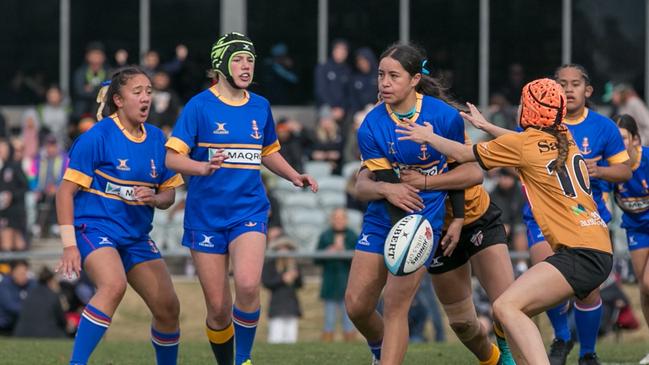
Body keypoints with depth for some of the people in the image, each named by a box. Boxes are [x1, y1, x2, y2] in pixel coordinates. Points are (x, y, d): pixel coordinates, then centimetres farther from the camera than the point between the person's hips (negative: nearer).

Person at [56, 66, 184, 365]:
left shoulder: (157, 139, 7)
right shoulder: (97, 138, -11)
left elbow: (169, 193, 16)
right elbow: (66, 192, -10)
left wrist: (155, 198, -9)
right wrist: (69, 245, -15)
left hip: (136, 236, 7)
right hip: (94, 228, -7)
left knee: (168, 307, 1)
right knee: (114, 285, -34)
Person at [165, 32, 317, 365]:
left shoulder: (260, 107, 7)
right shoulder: (200, 106, -6)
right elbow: (172, 157, -12)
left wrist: (294, 176, 7)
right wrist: (203, 168, -31)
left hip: (249, 210, 2)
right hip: (206, 216, -2)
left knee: (247, 285, -24)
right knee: (218, 307, -1)